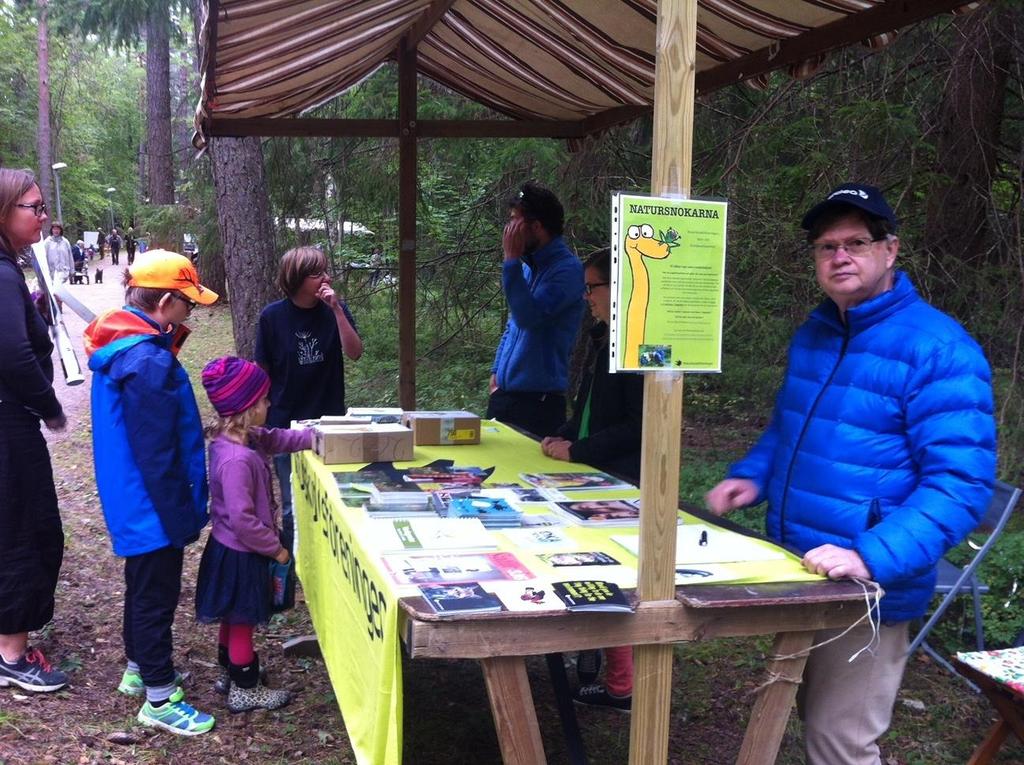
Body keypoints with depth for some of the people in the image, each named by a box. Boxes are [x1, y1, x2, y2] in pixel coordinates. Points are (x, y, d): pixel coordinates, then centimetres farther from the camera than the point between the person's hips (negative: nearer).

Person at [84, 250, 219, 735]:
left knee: (142, 587, 23)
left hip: (131, 503, 10)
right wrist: (181, 517, -18)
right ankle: (160, 699, 16)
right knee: (157, 595, 2)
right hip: (153, 505, -10)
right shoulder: (149, 362, -26)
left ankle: (138, 669, 40)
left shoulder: (121, 346, 5)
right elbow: (158, 455, -25)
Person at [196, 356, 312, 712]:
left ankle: (230, 672, 43)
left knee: (233, 617, 25)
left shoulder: (239, 438, -3)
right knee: (243, 620, 8)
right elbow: (243, 519, -31)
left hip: (229, 548, 9)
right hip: (241, 554, -9)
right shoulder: (236, 459, -32)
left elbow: (276, 438, 15)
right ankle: (244, 690, 25)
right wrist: (275, 548, -19)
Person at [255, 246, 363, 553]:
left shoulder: (336, 310, -4)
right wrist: (262, 419, 2)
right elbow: (262, 372, -1)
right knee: (293, 505, 7)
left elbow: (355, 353, -17)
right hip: (286, 424, -1)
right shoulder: (273, 316, -8)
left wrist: (336, 310, -24)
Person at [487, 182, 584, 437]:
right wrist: (497, 370, 14)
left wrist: (511, 260, -21)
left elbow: (529, 318, -26)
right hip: (503, 395, 8)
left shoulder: (567, 268, -15)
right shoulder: (528, 267, 12)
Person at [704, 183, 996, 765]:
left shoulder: (939, 349, -18)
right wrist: (752, 477, 4)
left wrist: (872, 558, -32)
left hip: (864, 589, -7)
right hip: (793, 574, 8)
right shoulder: (813, 333, 8)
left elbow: (961, 483, -22)